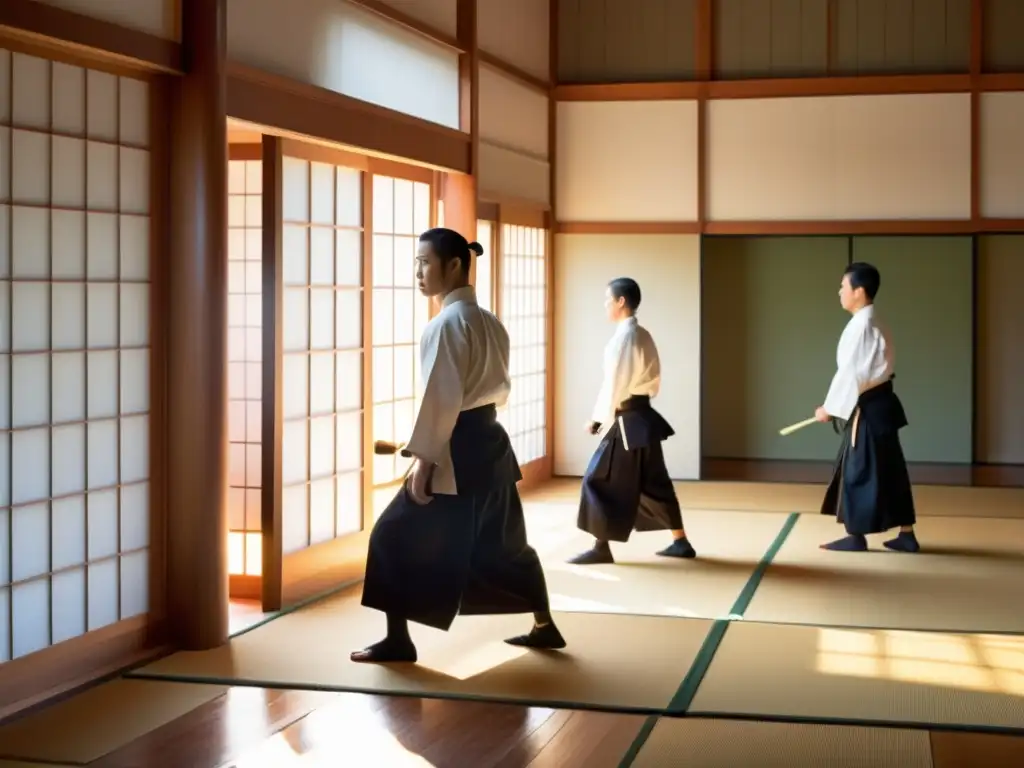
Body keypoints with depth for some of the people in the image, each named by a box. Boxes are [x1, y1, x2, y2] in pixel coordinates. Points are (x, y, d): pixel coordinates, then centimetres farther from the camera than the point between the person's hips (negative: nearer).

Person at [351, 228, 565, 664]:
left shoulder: (448, 322, -16)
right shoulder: (490, 322, 11)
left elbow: (441, 396, -19)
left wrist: (424, 457, -18)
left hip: (456, 449, -9)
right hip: (490, 442, 9)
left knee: (396, 538, 0)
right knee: (504, 541, 19)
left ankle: (398, 640, 4)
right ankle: (544, 626, 25)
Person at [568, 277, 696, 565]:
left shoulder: (623, 336, -16)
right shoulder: (643, 335, 11)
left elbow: (614, 382, -18)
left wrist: (598, 418, -10)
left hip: (626, 420, -9)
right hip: (642, 416, 9)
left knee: (601, 480, -3)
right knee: (653, 482, 16)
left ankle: (601, 548, 1)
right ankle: (680, 542, 21)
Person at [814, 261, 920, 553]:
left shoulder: (860, 326, -18)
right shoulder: (872, 324, 14)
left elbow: (849, 373, -19)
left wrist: (830, 408, -10)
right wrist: (836, 406, 18)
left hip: (868, 409, -10)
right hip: (877, 404, 10)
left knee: (860, 470, -1)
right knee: (886, 471, 12)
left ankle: (855, 536, 7)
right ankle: (906, 534, 15)